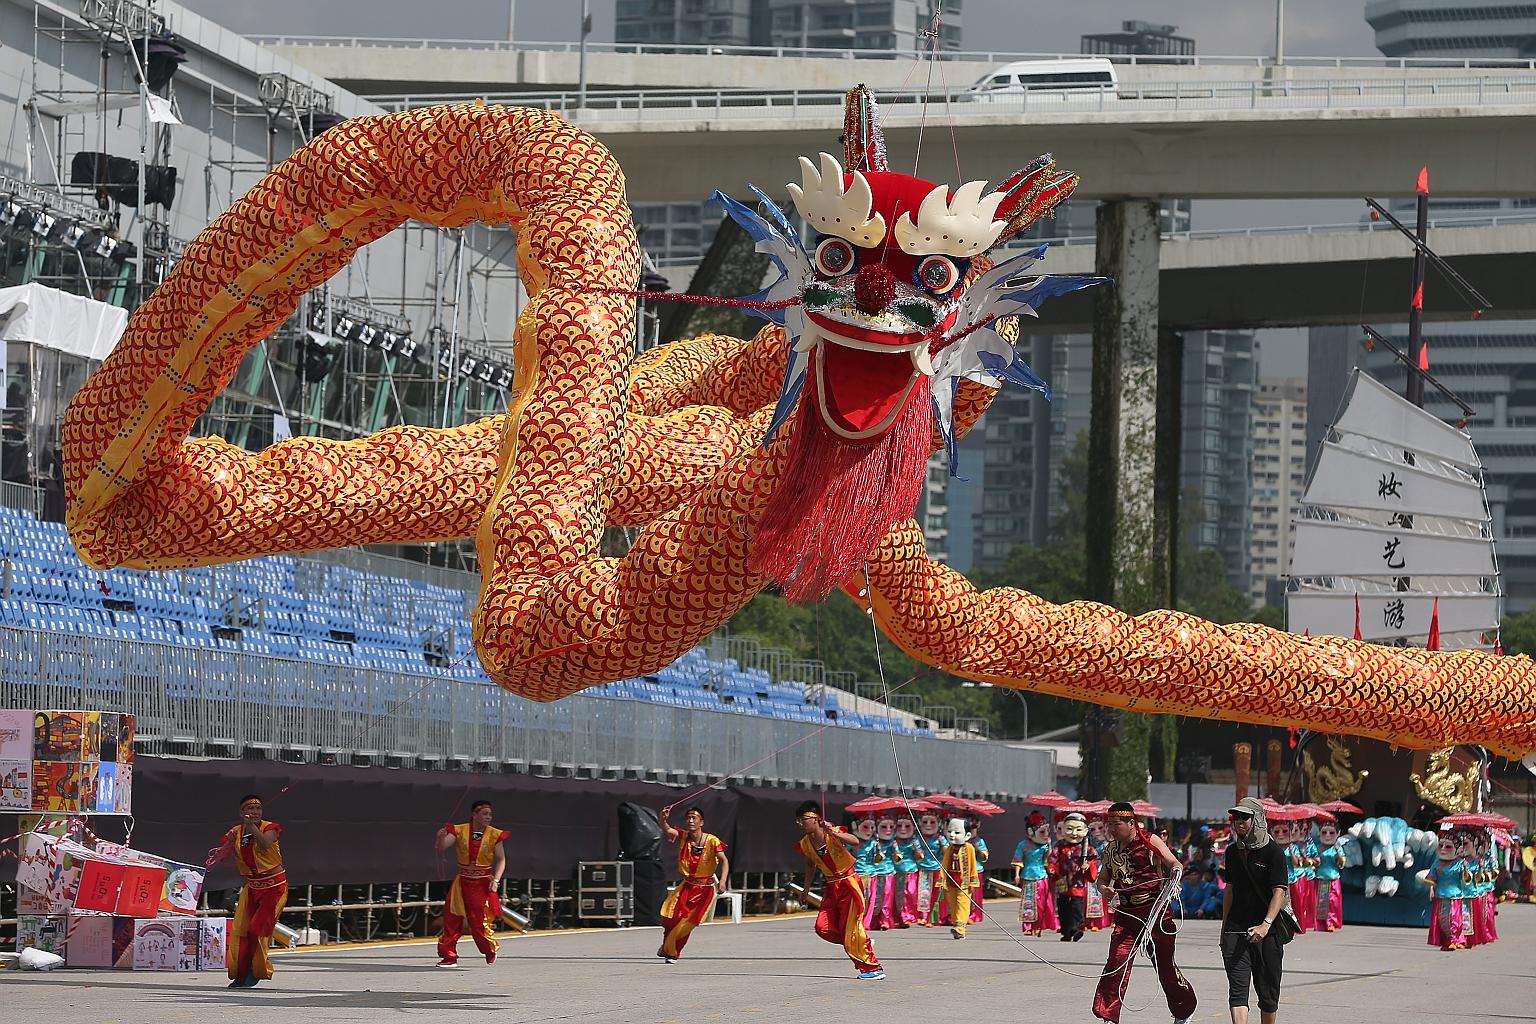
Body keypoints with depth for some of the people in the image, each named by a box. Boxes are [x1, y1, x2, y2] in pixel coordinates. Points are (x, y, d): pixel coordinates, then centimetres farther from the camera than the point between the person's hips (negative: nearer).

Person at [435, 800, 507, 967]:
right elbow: (441, 848, -10)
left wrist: (496, 880, -13)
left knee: (479, 919, -2)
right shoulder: (460, 831, -2)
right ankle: (449, 956, 7)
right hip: (462, 882, 2)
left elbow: (501, 860, 1)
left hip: (483, 883, -2)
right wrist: (441, 838, -33)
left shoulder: (494, 835, -3)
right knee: (451, 917, -2)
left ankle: (491, 950, 25)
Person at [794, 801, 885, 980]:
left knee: (851, 928, -9)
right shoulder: (805, 844, 1)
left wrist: (834, 834, -53)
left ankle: (873, 969, 3)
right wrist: (806, 889, 23)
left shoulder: (832, 835, -19)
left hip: (848, 884, -7)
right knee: (823, 927, -5)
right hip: (832, 887, 7)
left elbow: (855, 842, -38)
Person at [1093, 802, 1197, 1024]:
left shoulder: (1150, 842, -4)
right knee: (1116, 964, -10)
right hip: (1126, 914, 4)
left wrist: (1176, 870, -30)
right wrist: (1104, 889, -1)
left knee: (1165, 965, 7)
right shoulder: (1110, 849, 11)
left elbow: (1174, 863, -7)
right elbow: (1104, 879, 21)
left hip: (1155, 911, -4)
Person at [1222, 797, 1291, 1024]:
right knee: (1237, 989, -10)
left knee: (1268, 993, 6)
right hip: (1236, 929, 4)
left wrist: (1266, 924, -26)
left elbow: (1279, 891, -13)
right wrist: (1224, 927, 22)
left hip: (1267, 931, -4)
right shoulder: (1232, 851, 12)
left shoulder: (1274, 851, -5)